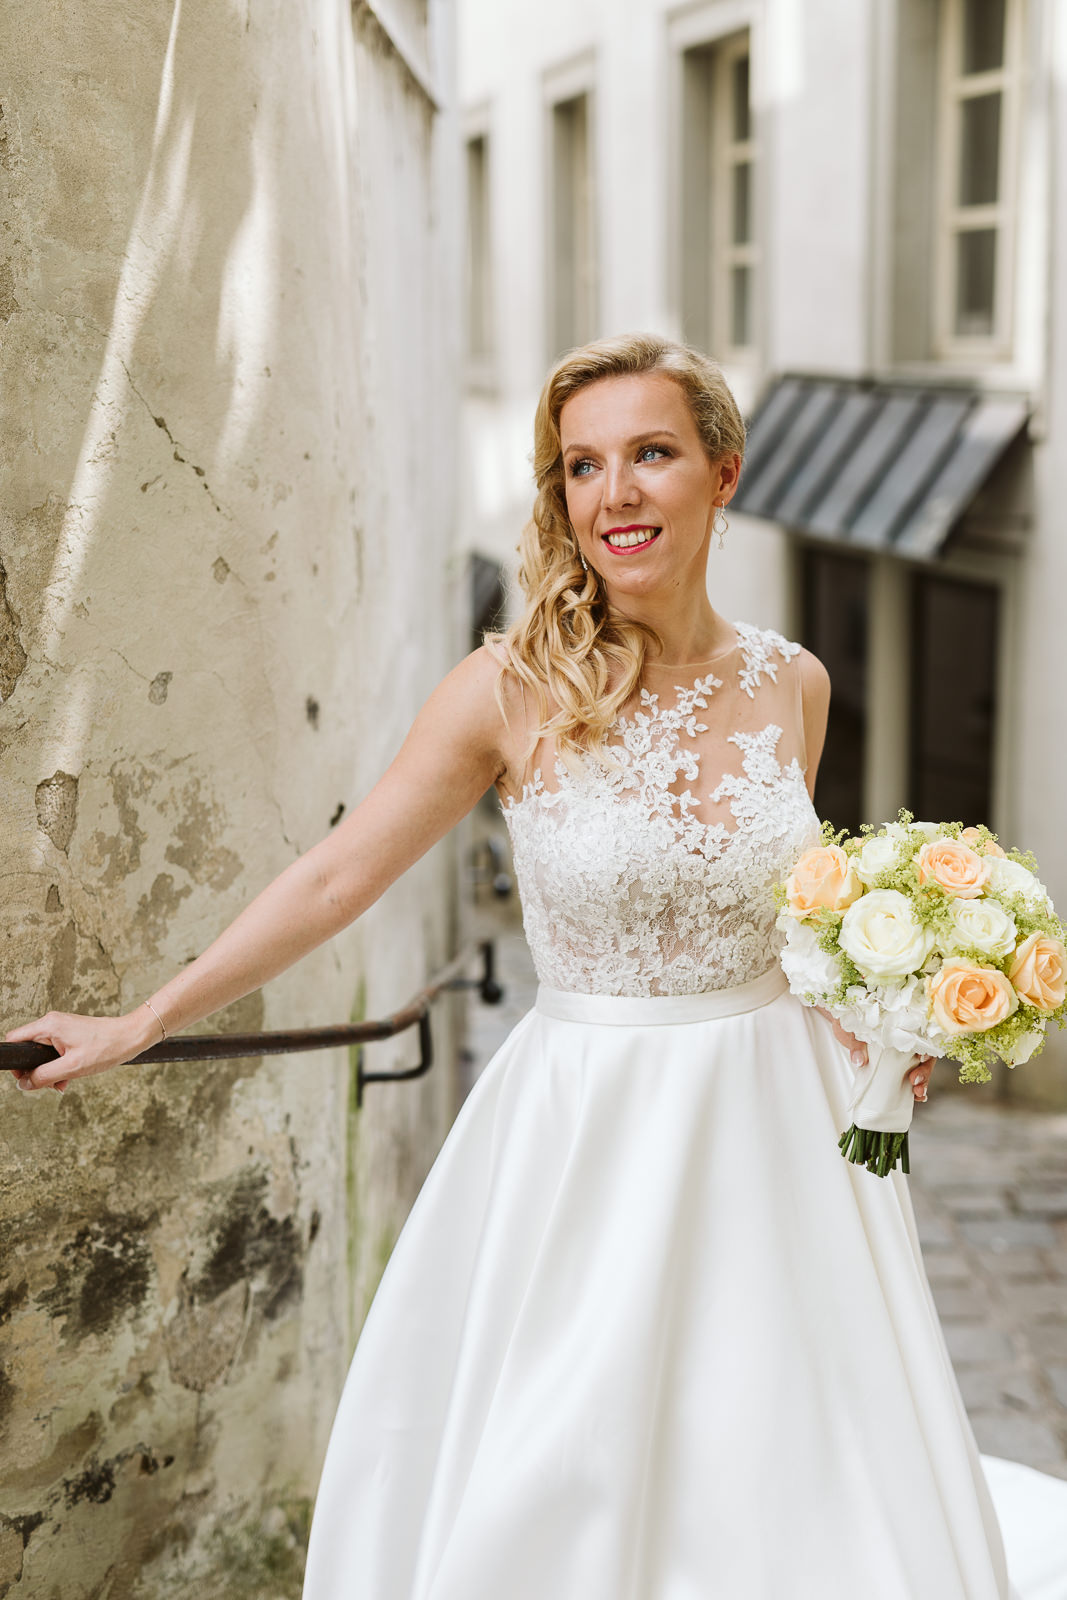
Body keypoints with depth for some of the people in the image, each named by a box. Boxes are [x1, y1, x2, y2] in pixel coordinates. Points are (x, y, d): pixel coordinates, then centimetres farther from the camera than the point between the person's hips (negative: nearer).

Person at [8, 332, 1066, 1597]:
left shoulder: (791, 684, 0)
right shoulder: (516, 689, -12)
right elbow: (334, 880, -6)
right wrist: (135, 1027, -2)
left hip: (773, 1122, 4)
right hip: (587, 1136, -3)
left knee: (790, 1482, 16)